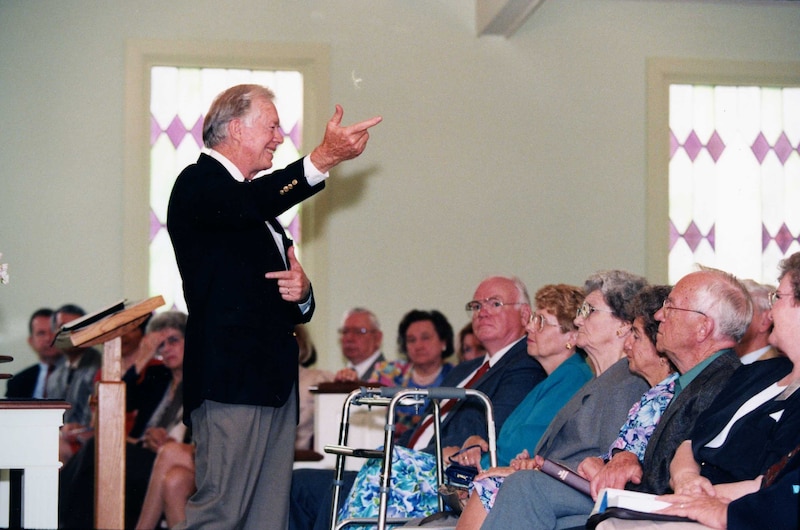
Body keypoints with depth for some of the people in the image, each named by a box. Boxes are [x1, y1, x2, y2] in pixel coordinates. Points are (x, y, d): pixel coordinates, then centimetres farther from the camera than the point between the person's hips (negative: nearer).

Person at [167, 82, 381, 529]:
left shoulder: (259, 204, 26)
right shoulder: (198, 185, -2)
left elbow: (297, 310, 28)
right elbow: (247, 205, -28)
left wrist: (301, 293, 3)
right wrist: (323, 158, -36)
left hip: (275, 383, 9)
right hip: (232, 381, -9)